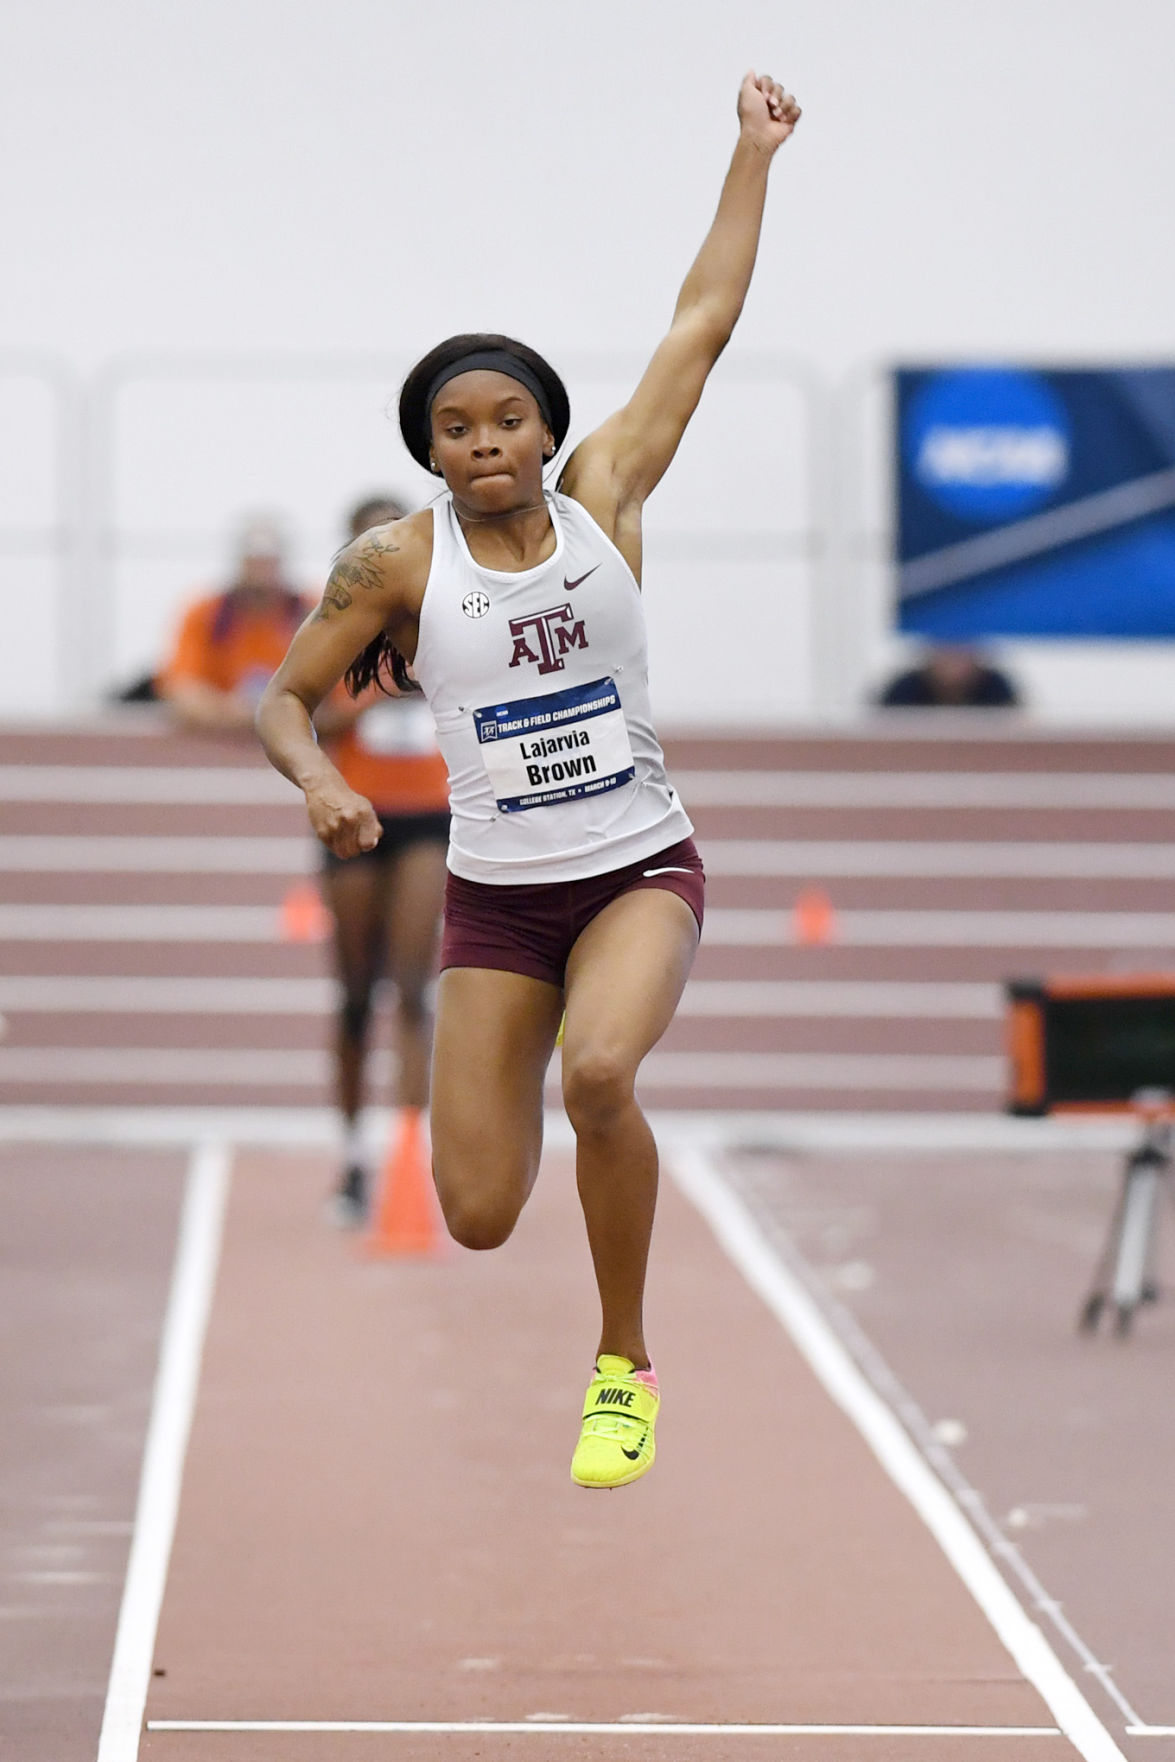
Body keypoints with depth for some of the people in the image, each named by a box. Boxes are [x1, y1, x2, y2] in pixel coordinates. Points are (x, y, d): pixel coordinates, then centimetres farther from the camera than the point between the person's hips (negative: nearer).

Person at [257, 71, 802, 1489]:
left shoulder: (603, 498, -3)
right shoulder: (396, 562, -4)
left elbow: (703, 323, 0)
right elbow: (282, 695, 5)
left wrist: (755, 152, 1)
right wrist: (317, 777, -16)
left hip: (641, 869, -1)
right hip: (493, 894, 1)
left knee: (597, 1070, -33)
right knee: (478, 1217, -4)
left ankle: (626, 1364, -12)